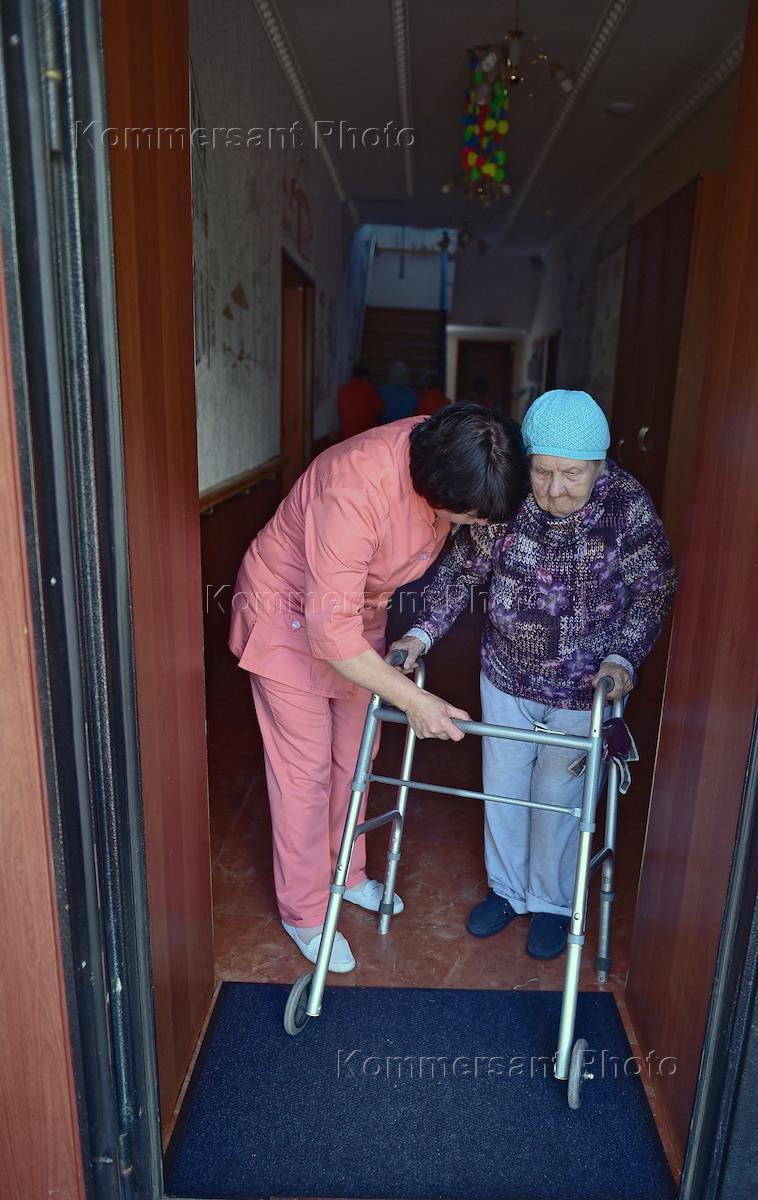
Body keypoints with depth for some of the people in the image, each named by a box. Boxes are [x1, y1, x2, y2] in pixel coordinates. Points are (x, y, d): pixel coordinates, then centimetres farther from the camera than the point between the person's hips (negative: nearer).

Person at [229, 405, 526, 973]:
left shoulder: (447, 457, -17)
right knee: (305, 770, 2)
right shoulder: (355, 490, -39)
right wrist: (414, 699, -33)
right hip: (290, 615, -6)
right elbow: (330, 631, -37)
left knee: (354, 756, 17)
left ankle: (347, 873, 39)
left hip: (359, 613, 7)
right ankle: (304, 912, 22)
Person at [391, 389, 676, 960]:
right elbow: (461, 568, -7)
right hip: (506, 675, 3)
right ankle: (507, 888, 43)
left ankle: (552, 902, 40)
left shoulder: (628, 504, -19)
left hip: (584, 686, -2)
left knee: (559, 794, 13)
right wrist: (425, 630, -19)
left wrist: (623, 658, -22)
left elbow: (655, 590, -10)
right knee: (503, 784, 17)